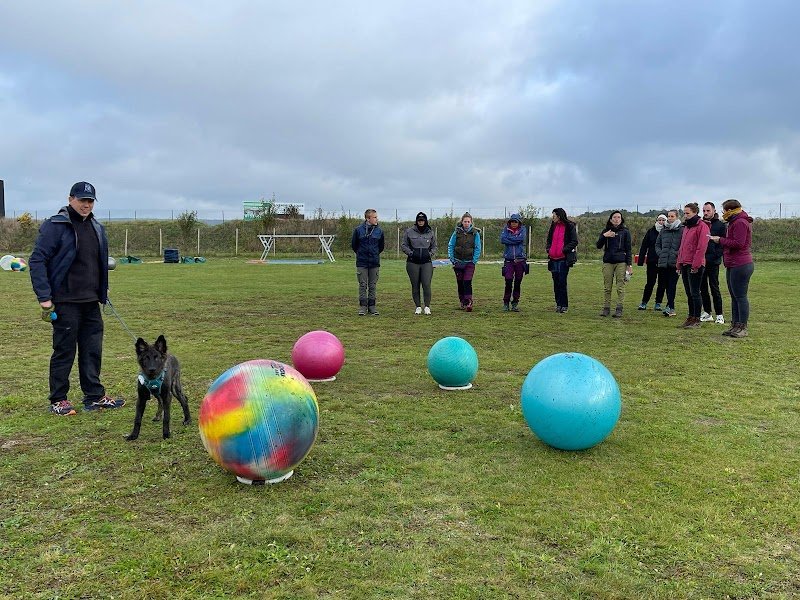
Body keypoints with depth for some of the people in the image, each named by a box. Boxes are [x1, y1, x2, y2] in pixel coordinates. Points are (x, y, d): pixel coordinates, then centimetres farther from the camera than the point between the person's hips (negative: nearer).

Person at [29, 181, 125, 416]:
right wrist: (44, 298, -15)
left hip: (91, 302, 7)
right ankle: (58, 400, 15)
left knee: (93, 350, 11)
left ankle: (95, 396, 21)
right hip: (65, 302, -6)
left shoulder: (97, 228, 13)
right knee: (64, 351, 2)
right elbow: (37, 261, -11)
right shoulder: (55, 226, -9)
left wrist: (103, 294, 17)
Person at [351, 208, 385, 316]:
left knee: (373, 286, 6)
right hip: (362, 263, -2)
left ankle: (372, 307, 13)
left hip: (375, 262, 2)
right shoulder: (358, 230, -4)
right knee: (362, 285, 2)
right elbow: (353, 245, 8)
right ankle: (363, 307, 7)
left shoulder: (379, 231, 2)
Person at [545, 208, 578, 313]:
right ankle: (558, 304, 15)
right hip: (553, 258, 6)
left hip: (564, 258, -6)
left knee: (562, 282, -8)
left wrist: (564, 250, -17)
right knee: (556, 282, 8)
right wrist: (548, 248, 7)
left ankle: (564, 305, 0)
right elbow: (549, 240, 25)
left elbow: (574, 242, -8)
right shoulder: (553, 226, 15)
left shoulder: (570, 226, -4)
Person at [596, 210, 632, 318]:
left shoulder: (625, 232, 7)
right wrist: (604, 236, -11)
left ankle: (619, 309, -2)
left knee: (620, 287, -4)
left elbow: (628, 249, 5)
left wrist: (629, 264, -1)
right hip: (607, 261, 2)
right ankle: (606, 308, 6)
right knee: (607, 287, 1)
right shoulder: (605, 231, 11)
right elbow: (598, 246, 5)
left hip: (621, 262, -2)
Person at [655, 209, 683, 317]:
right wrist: (660, 253, 8)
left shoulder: (682, 230, -4)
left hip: (675, 263, -6)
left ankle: (669, 306, -10)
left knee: (672, 285, -9)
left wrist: (678, 254, -14)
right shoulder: (664, 230, 14)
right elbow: (657, 244, 21)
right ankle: (671, 308, 18)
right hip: (663, 263, 6)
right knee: (667, 285, 10)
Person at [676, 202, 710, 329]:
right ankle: (691, 317, 19)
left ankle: (697, 320, 1)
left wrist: (695, 265, -19)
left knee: (694, 292, -4)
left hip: (695, 266, -8)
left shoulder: (702, 226, -9)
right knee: (688, 293, 12)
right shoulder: (686, 227, 18)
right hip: (684, 265, 8)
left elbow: (701, 247, -16)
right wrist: (679, 263, 14)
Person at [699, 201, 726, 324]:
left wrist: (711, 257, -15)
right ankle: (707, 313, 17)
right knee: (703, 288, 9)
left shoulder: (720, 225, -1)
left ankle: (719, 315, 3)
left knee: (714, 288, -3)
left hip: (712, 263, -5)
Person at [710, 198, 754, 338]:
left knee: (740, 296, -6)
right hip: (732, 265, 11)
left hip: (741, 265, -11)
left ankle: (743, 328, -1)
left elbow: (738, 243, -22)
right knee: (734, 297, 13)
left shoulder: (740, 223, -14)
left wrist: (720, 240, -12)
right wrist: (721, 240, 3)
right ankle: (735, 326, 19)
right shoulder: (734, 223, 20)